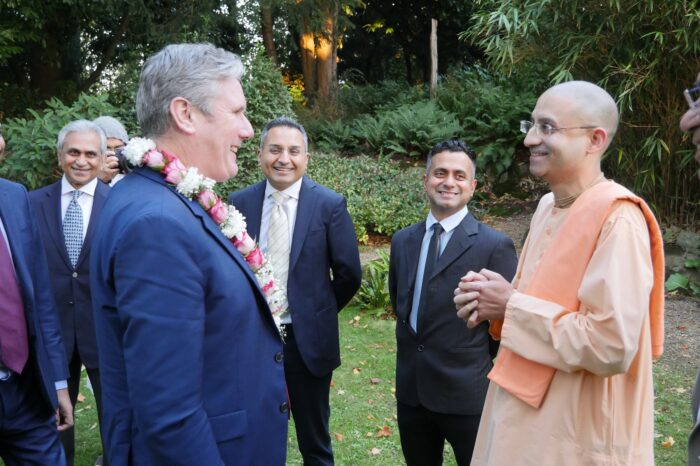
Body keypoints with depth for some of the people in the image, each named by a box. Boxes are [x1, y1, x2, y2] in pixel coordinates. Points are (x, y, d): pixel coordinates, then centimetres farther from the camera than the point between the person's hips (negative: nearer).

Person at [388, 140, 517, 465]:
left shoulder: (495, 246, -13)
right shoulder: (403, 240, 5)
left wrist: (477, 360, 0)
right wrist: (415, 345, 11)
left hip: (466, 391, -5)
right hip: (410, 389, 5)